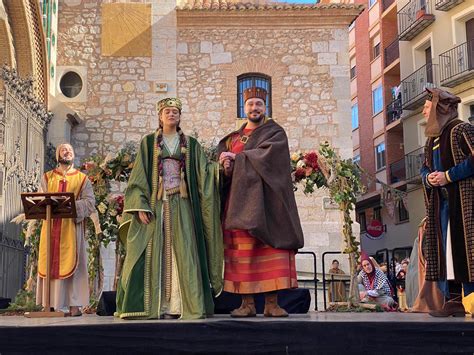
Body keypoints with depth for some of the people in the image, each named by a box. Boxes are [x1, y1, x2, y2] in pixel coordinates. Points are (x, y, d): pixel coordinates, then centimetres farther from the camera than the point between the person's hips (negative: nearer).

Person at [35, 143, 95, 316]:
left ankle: (74, 305, -10)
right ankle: (49, 304, -1)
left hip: (72, 226, -2)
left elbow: (89, 202, -1)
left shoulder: (82, 179, 12)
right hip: (50, 226, 2)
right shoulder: (47, 177, 18)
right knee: (49, 263, -2)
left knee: (71, 262, -7)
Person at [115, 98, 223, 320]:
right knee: (153, 254, -5)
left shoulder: (190, 144, 13)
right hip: (155, 204, -1)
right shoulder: (148, 143, 9)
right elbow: (139, 177, 3)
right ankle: (152, 305, -2)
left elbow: (204, 173, 6)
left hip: (181, 206, 1)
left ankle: (175, 305, -6)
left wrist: (219, 166, -14)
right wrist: (141, 206, -8)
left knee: (181, 253, -6)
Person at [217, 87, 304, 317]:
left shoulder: (275, 133, 9)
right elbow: (221, 164, 14)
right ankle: (247, 303, -4)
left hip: (266, 199, -3)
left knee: (271, 248, -10)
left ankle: (272, 303, -9)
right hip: (240, 200, 3)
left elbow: (267, 155, -10)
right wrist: (226, 168, -10)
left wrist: (237, 158, -6)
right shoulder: (232, 138, 22)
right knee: (242, 251, -5)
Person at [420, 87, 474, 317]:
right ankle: (451, 300, 5)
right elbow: (425, 168, 24)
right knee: (444, 249, 3)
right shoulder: (432, 138, 20)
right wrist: (428, 177, 2)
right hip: (441, 201, 8)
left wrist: (448, 176, -16)